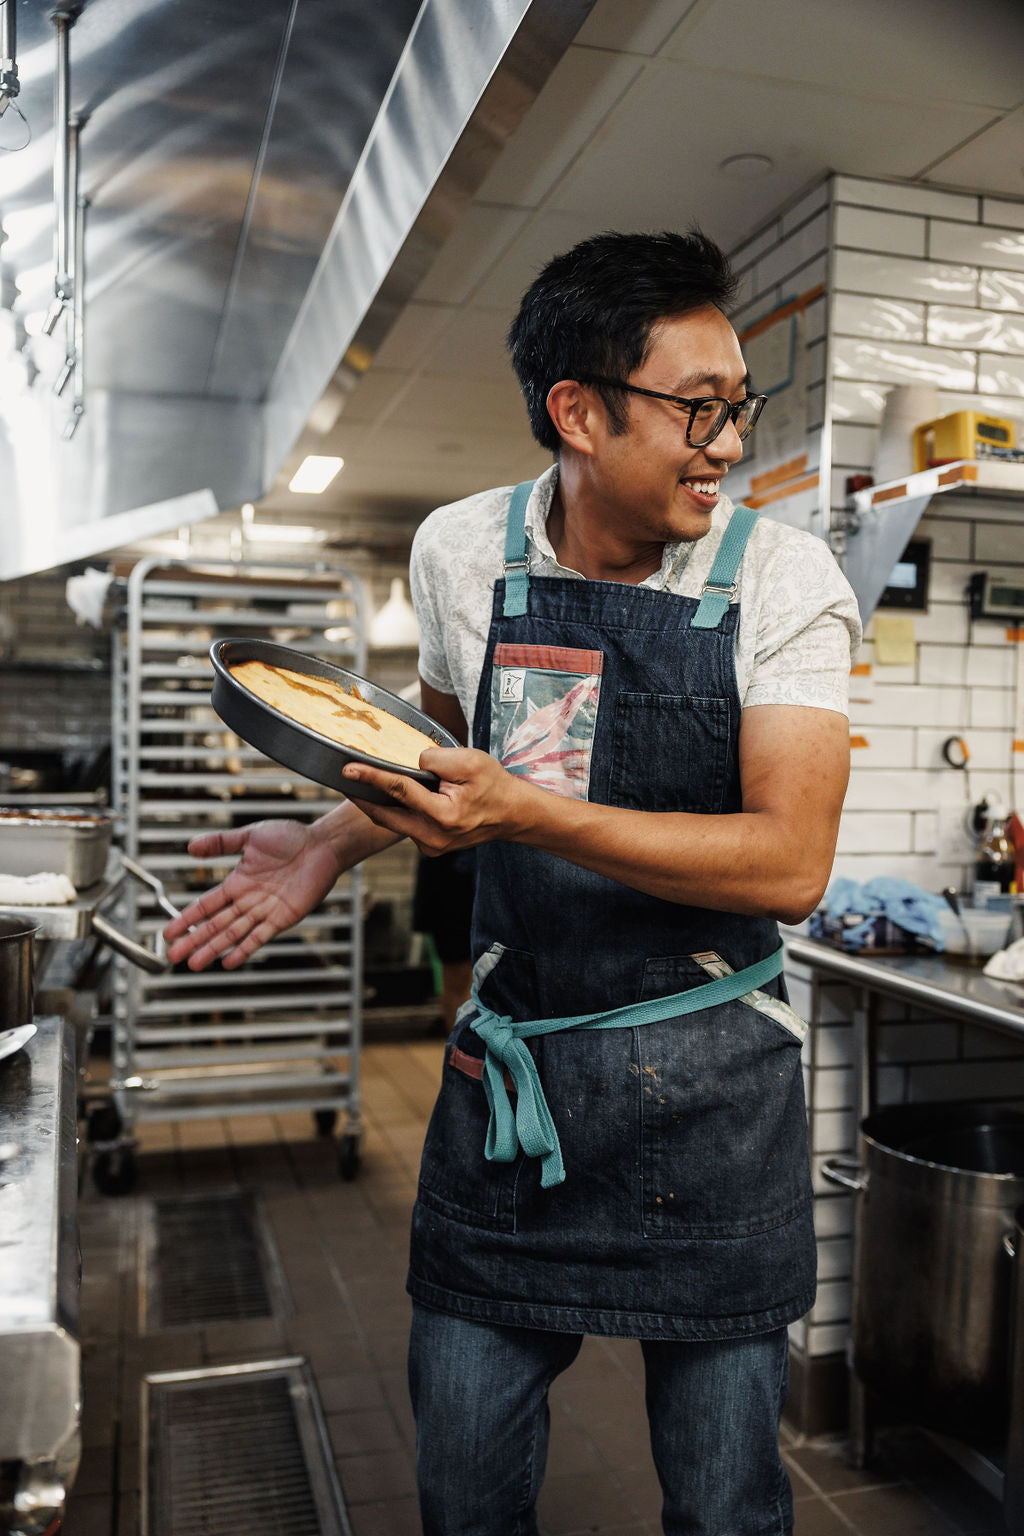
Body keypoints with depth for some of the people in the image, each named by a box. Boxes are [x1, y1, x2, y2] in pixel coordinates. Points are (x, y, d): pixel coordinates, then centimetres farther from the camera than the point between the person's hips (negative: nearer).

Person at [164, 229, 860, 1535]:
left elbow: (790, 863, -18)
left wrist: (530, 813, -29)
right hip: (506, 1062, 3)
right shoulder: (459, 551, -2)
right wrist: (333, 845, 1)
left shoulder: (783, 579, -11)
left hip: (712, 1086, -2)